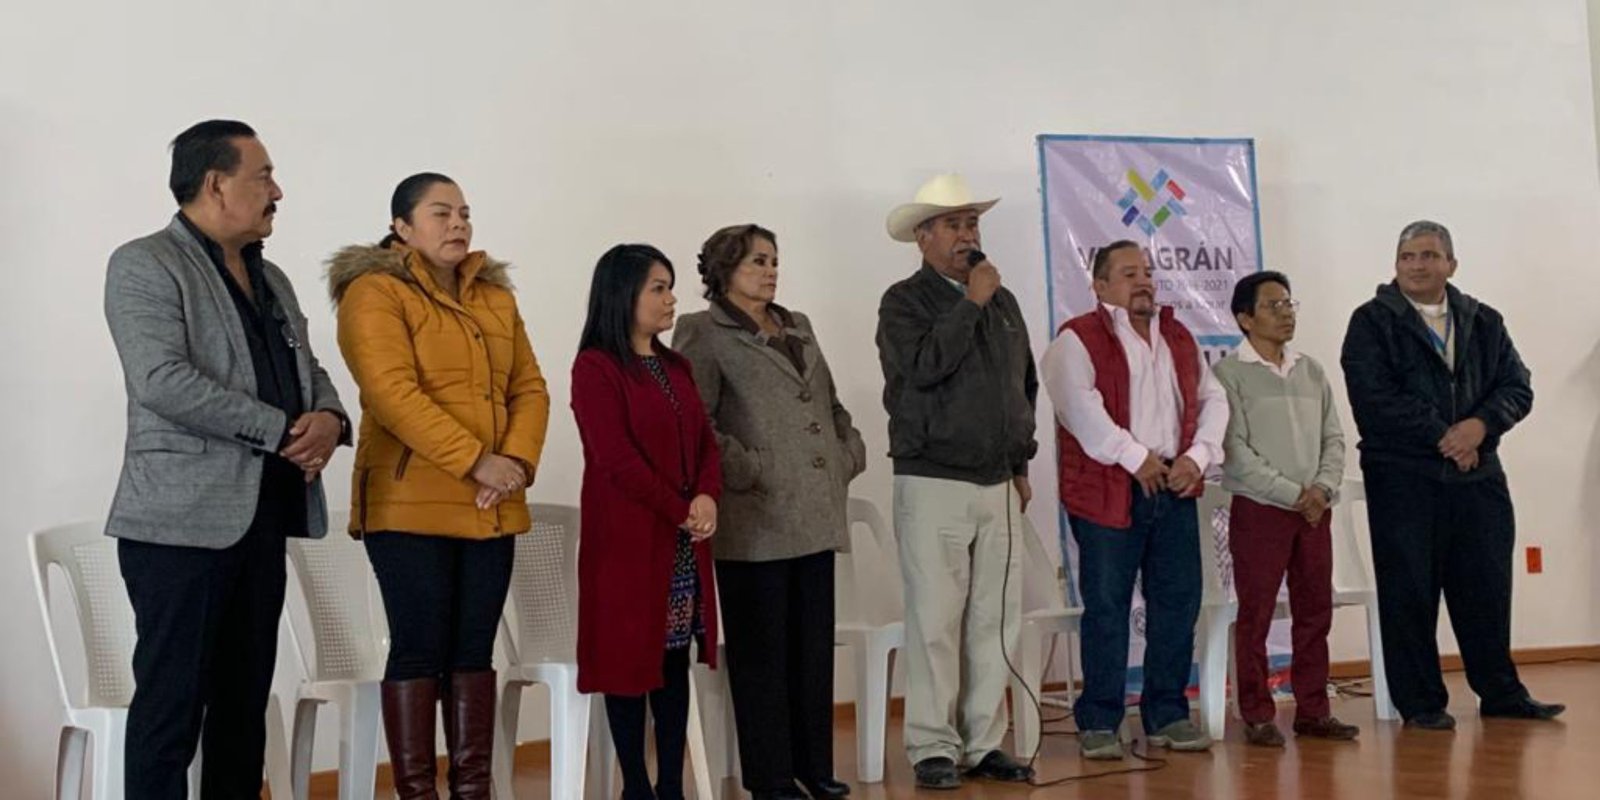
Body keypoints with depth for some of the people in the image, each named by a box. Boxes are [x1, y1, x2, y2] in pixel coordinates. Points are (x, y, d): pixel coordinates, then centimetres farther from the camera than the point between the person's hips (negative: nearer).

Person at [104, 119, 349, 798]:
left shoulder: (271, 280, 19)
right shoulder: (145, 266, -5)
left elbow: (309, 370, 19)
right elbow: (163, 381, -18)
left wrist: (329, 418, -5)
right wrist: (281, 430, -17)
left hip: (264, 513, 8)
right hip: (183, 517, -7)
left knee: (245, 700, 11)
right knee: (171, 702, -4)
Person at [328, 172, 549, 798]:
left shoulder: (496, 297, 17)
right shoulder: (375, 293, -4)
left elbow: (530, 388, 11)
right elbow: (393, 392, -16)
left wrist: (518, 460, -7)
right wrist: (477, 461, -20)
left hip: (492, 508, 6)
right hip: (411, 504, -6)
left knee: (474, 650, 9)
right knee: (420, 649, -2)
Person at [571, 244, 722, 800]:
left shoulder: (676, 367, 14)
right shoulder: (595, 368, -9)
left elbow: (706, 442, 11)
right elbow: (617, 458, -16)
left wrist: (708, 497, -8)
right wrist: (681, 511, -13)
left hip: (684, 543, 7)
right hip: (628, 539, -7)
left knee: (675, 661, 9)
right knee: (630, 661, 0)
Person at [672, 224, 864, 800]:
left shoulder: (798, 327, 20)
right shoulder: (703, 334, -3)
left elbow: (832, 403, 24)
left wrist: (849, 457, 10)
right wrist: (749, 472, -16)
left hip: (816, 515, 7)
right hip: (756, 520, -7)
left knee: (815, 645, 11)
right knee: (763, 650, 1)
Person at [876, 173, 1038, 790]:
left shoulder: (1003, 301, 15)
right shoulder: (904, 301, -3)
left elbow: (1025, 387, 22)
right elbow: (923, 365, -21)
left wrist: (1021, 464, 19)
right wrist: (970, 304, -12)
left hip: (998, 486, 6)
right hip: (933, 484, -6)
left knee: (996, 619, 7)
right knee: (936, 621, -4)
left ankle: (983, 743, 17)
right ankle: (934, 748, 5)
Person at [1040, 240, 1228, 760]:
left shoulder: (1178, 337, 18)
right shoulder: (1078, 339, -3)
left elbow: (1212, 399, 14)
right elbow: (1081, 408, -17)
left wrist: (1196, 457, -2)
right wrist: (1136, 458, -17)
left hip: (1175, 488, 6)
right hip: (1108, 493, -6)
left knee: (1178, 602, 9)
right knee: (1106, 607, -1)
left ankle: (1167, 714, 21)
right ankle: (1098, 722, 8)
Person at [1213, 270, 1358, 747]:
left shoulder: (1311, 370, 12)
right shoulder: (1229, 374, -6)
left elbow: (1333, 437, 11)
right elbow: (1235, 451, -12)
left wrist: (1323, 488, -7)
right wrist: (1293, 493, -14)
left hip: (1314, 510, 6)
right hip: (1258, 510, -5)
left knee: (1315, 613, 9)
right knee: (1255, 617, 0)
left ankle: (1313, 711, 19)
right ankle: (1257, 717, 8)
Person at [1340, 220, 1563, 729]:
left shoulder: (1485, 322, 13)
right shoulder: (1372, 322, -1)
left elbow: (1517, 387, 6)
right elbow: (1375, 400, -11)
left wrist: (1479, 426, -14)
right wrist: (1443, 437, -13)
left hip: (1478, 475, 4)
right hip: (1402, 478, -4)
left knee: (1487, 588, 9)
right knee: (1409, 592, 0)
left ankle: (1501, 692, 23)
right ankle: (1420, 702, 10)